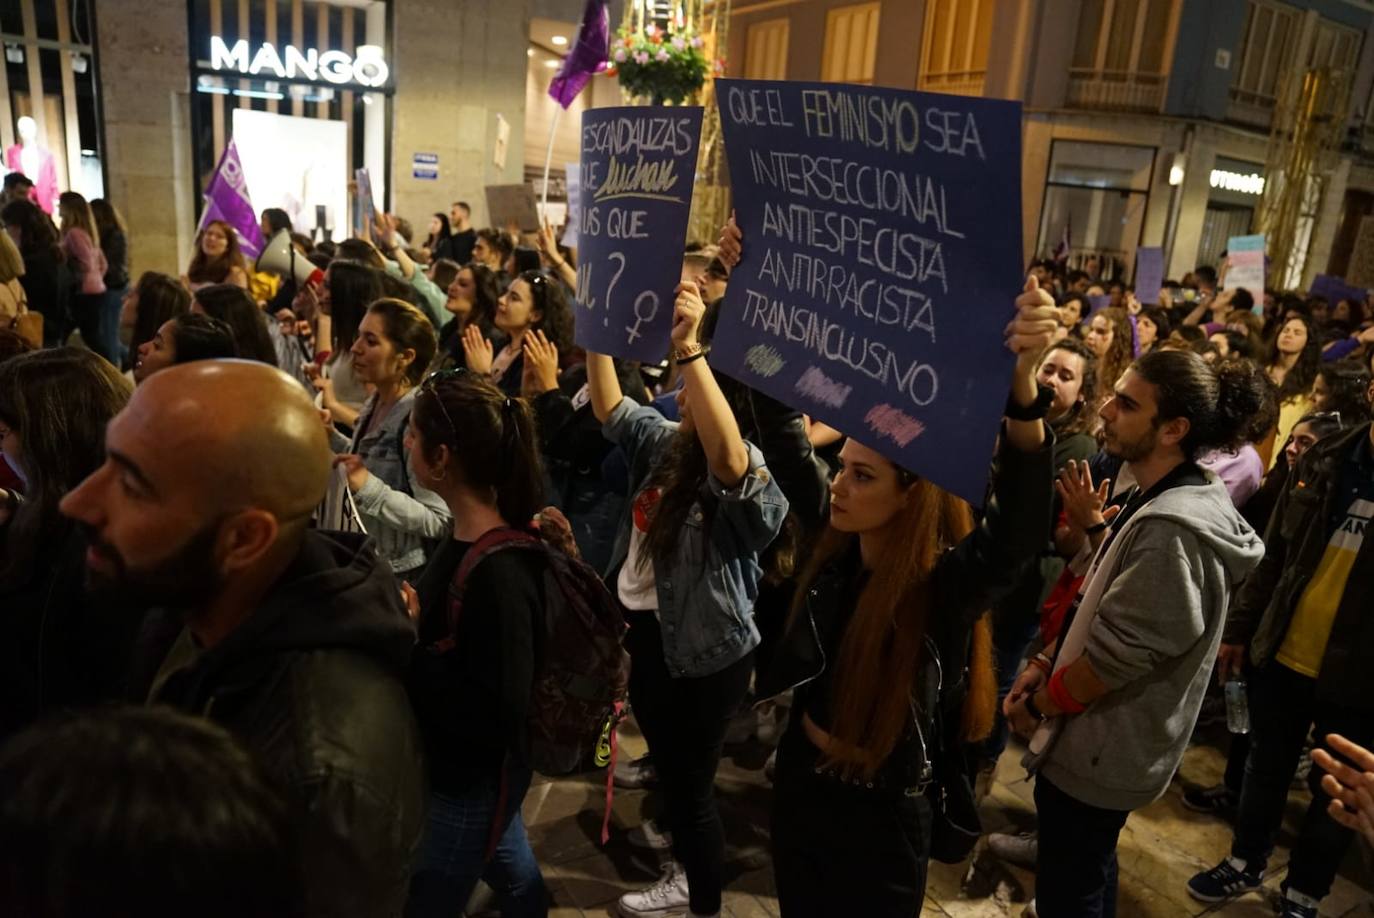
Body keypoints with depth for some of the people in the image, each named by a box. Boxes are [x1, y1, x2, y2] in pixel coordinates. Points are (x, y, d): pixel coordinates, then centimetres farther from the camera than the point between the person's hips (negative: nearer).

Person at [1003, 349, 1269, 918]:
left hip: (1098, 753, -9)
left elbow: (1111, 658, -26)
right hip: (1111, 743, 9)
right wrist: (1048, 666, 0)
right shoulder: (1165, 499, 3)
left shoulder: (1174, 530, -29)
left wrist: (1033, 704, -10)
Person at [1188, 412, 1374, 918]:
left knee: (1333, 793, 17)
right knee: (1265, 768, 20)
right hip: (1282, 657, 3)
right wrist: (1238, 629, 8)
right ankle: (1246, 862, 42)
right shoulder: (1326, 459, -2)